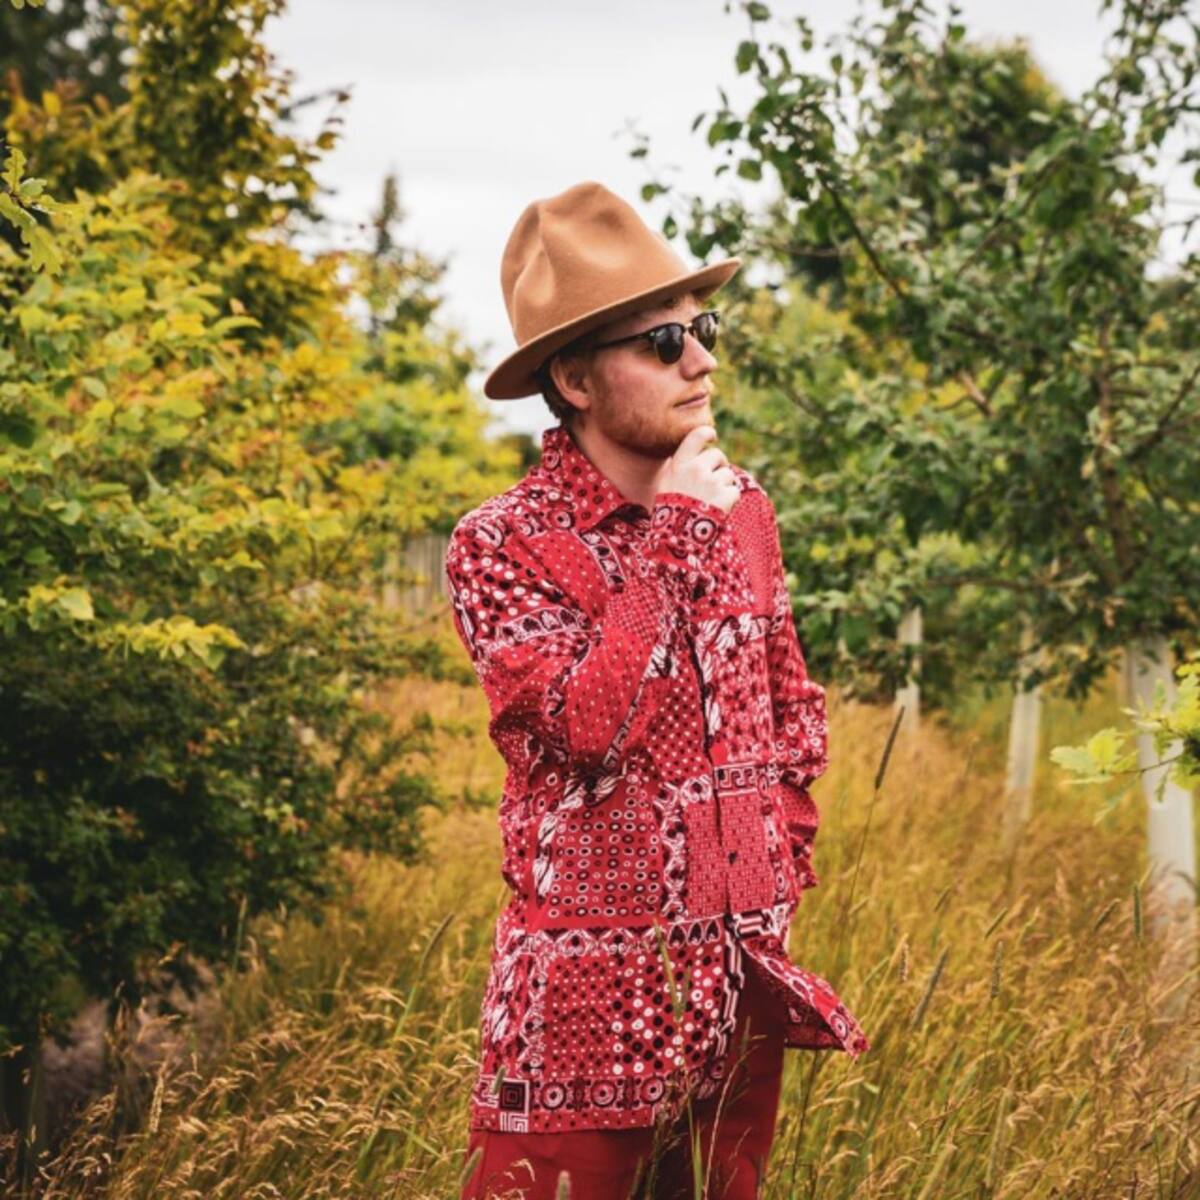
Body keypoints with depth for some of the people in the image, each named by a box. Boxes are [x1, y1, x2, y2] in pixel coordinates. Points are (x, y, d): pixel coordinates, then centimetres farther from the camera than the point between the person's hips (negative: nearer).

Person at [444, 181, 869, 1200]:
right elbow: (588, 724, -25)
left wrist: (787, 858, 13)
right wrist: (680, 537, -19)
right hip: (591, 991, -5)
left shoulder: (742, 509, 7)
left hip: (741, 981, 6)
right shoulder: (502, 544, -11)